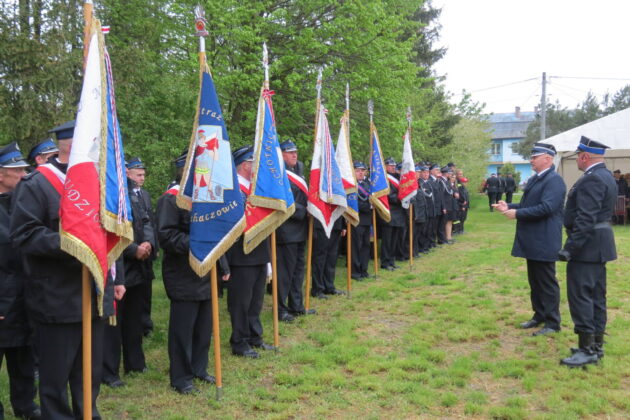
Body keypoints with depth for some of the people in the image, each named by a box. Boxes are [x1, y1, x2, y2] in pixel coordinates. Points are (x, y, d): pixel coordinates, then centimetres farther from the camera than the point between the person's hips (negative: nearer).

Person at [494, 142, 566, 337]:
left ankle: (553, 323, 9)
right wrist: (509, 207, 2)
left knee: (547, 282, -1)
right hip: (532, 240, 10)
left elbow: (547, 207, -27)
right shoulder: (534, 179, 14)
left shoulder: (554, 180, -16)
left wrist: (517, 214, -23)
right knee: (535, 281, 17)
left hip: (544, 241, -10)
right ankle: (539, 315, 30)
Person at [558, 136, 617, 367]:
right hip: (599, 245, 11)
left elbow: (585, 219, -25)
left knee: (580, 295, -6)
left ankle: (587, 349, -2)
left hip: (586, 245, -11)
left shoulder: (592, 179, -18)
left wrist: (570, 247, -24)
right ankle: (597, 345, 22)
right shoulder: (606, 176, 15)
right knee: (596, 296, 14)